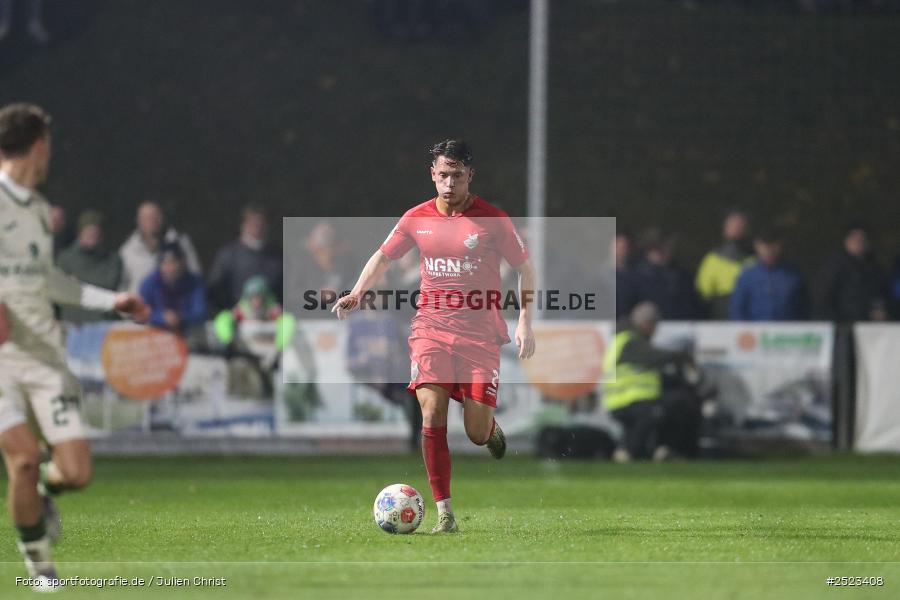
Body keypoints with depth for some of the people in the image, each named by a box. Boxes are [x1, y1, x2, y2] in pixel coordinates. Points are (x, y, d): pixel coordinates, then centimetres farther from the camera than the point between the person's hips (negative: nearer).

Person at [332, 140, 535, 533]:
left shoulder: (492, 219, -3)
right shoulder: (417, 219, 4)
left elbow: (524, 268, 4)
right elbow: (384, 256, 18)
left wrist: (524, 323, -4)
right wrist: (356, 294, 3)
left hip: (480, 333, -2)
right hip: (431, 328, 2)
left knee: (477, 434, -5)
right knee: (432, 414, -16)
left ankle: (490, 426, 36)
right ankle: (444, 512, -10)